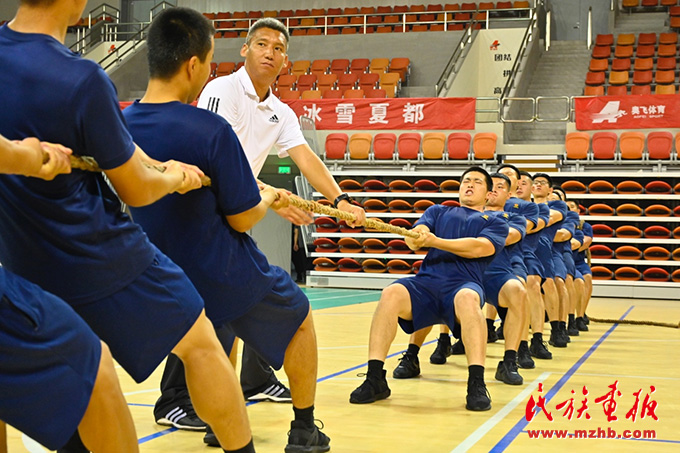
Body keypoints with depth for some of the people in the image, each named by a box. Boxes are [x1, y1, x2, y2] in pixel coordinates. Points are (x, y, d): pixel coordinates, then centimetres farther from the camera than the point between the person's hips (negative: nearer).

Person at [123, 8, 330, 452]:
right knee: (299, 318, 21)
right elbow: (243, 218, -15)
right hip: (226, 277, -6)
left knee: (223, 328, 36)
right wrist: (268, 199, 4)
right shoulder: (212, 130, -26)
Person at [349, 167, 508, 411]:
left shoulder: (496, 222, 20)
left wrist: (435, 241, -12)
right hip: (426, 282, 2)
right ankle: (375, 380, -27)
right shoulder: (438, 211, 28)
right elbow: (412, 239, 9)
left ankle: (477, 385, -40)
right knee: (391, 294, -29)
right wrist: (416, 236, -17)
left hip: (463, 285, -2)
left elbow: (479, 247, -2)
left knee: (467, 299, -38)